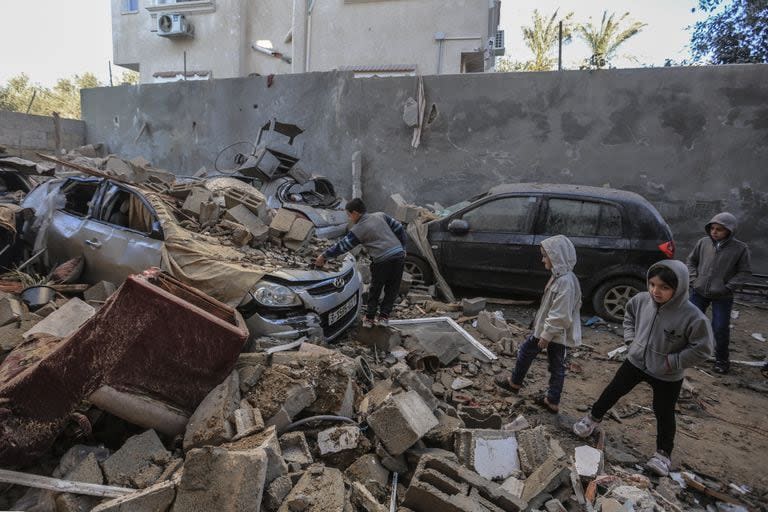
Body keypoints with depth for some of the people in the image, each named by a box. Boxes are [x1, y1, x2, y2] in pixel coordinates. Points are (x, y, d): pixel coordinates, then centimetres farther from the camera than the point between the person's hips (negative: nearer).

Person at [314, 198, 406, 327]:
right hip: (399, 255, 5)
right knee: (392, 289, 15)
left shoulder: (358, 230, -1)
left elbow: (342, 246, 3)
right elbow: (399, 228, 13)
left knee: (374, 290, 15)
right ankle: (384, 317, 18)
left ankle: (369, 318, 22)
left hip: (382, 261, -5)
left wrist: (324, 256, 12)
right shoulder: (381, 215, 13)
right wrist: (402, 248, 20)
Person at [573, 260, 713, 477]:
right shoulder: (642, 300, -15)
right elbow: (629, 315, 8)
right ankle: (593, 419, 40)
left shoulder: (692, 316, -28)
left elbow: (702, 348, -18)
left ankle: (663, 454, 35)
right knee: (613, 391, 16)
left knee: (664, 414, 13)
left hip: (667, 377, -3)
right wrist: (631, 339, 0)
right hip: (635, 362, 4)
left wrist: (673, 361, -19)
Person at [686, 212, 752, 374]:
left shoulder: (740, 248, -9)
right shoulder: (703, 242, -2)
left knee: (721, 329, 2)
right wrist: (694, 279, 0)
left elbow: (744, 272, -2)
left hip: (722, 297, -2)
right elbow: (691, 261, 11)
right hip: (699, 292, 3)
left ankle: (722, 359, 22)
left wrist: (728, 287, -11)